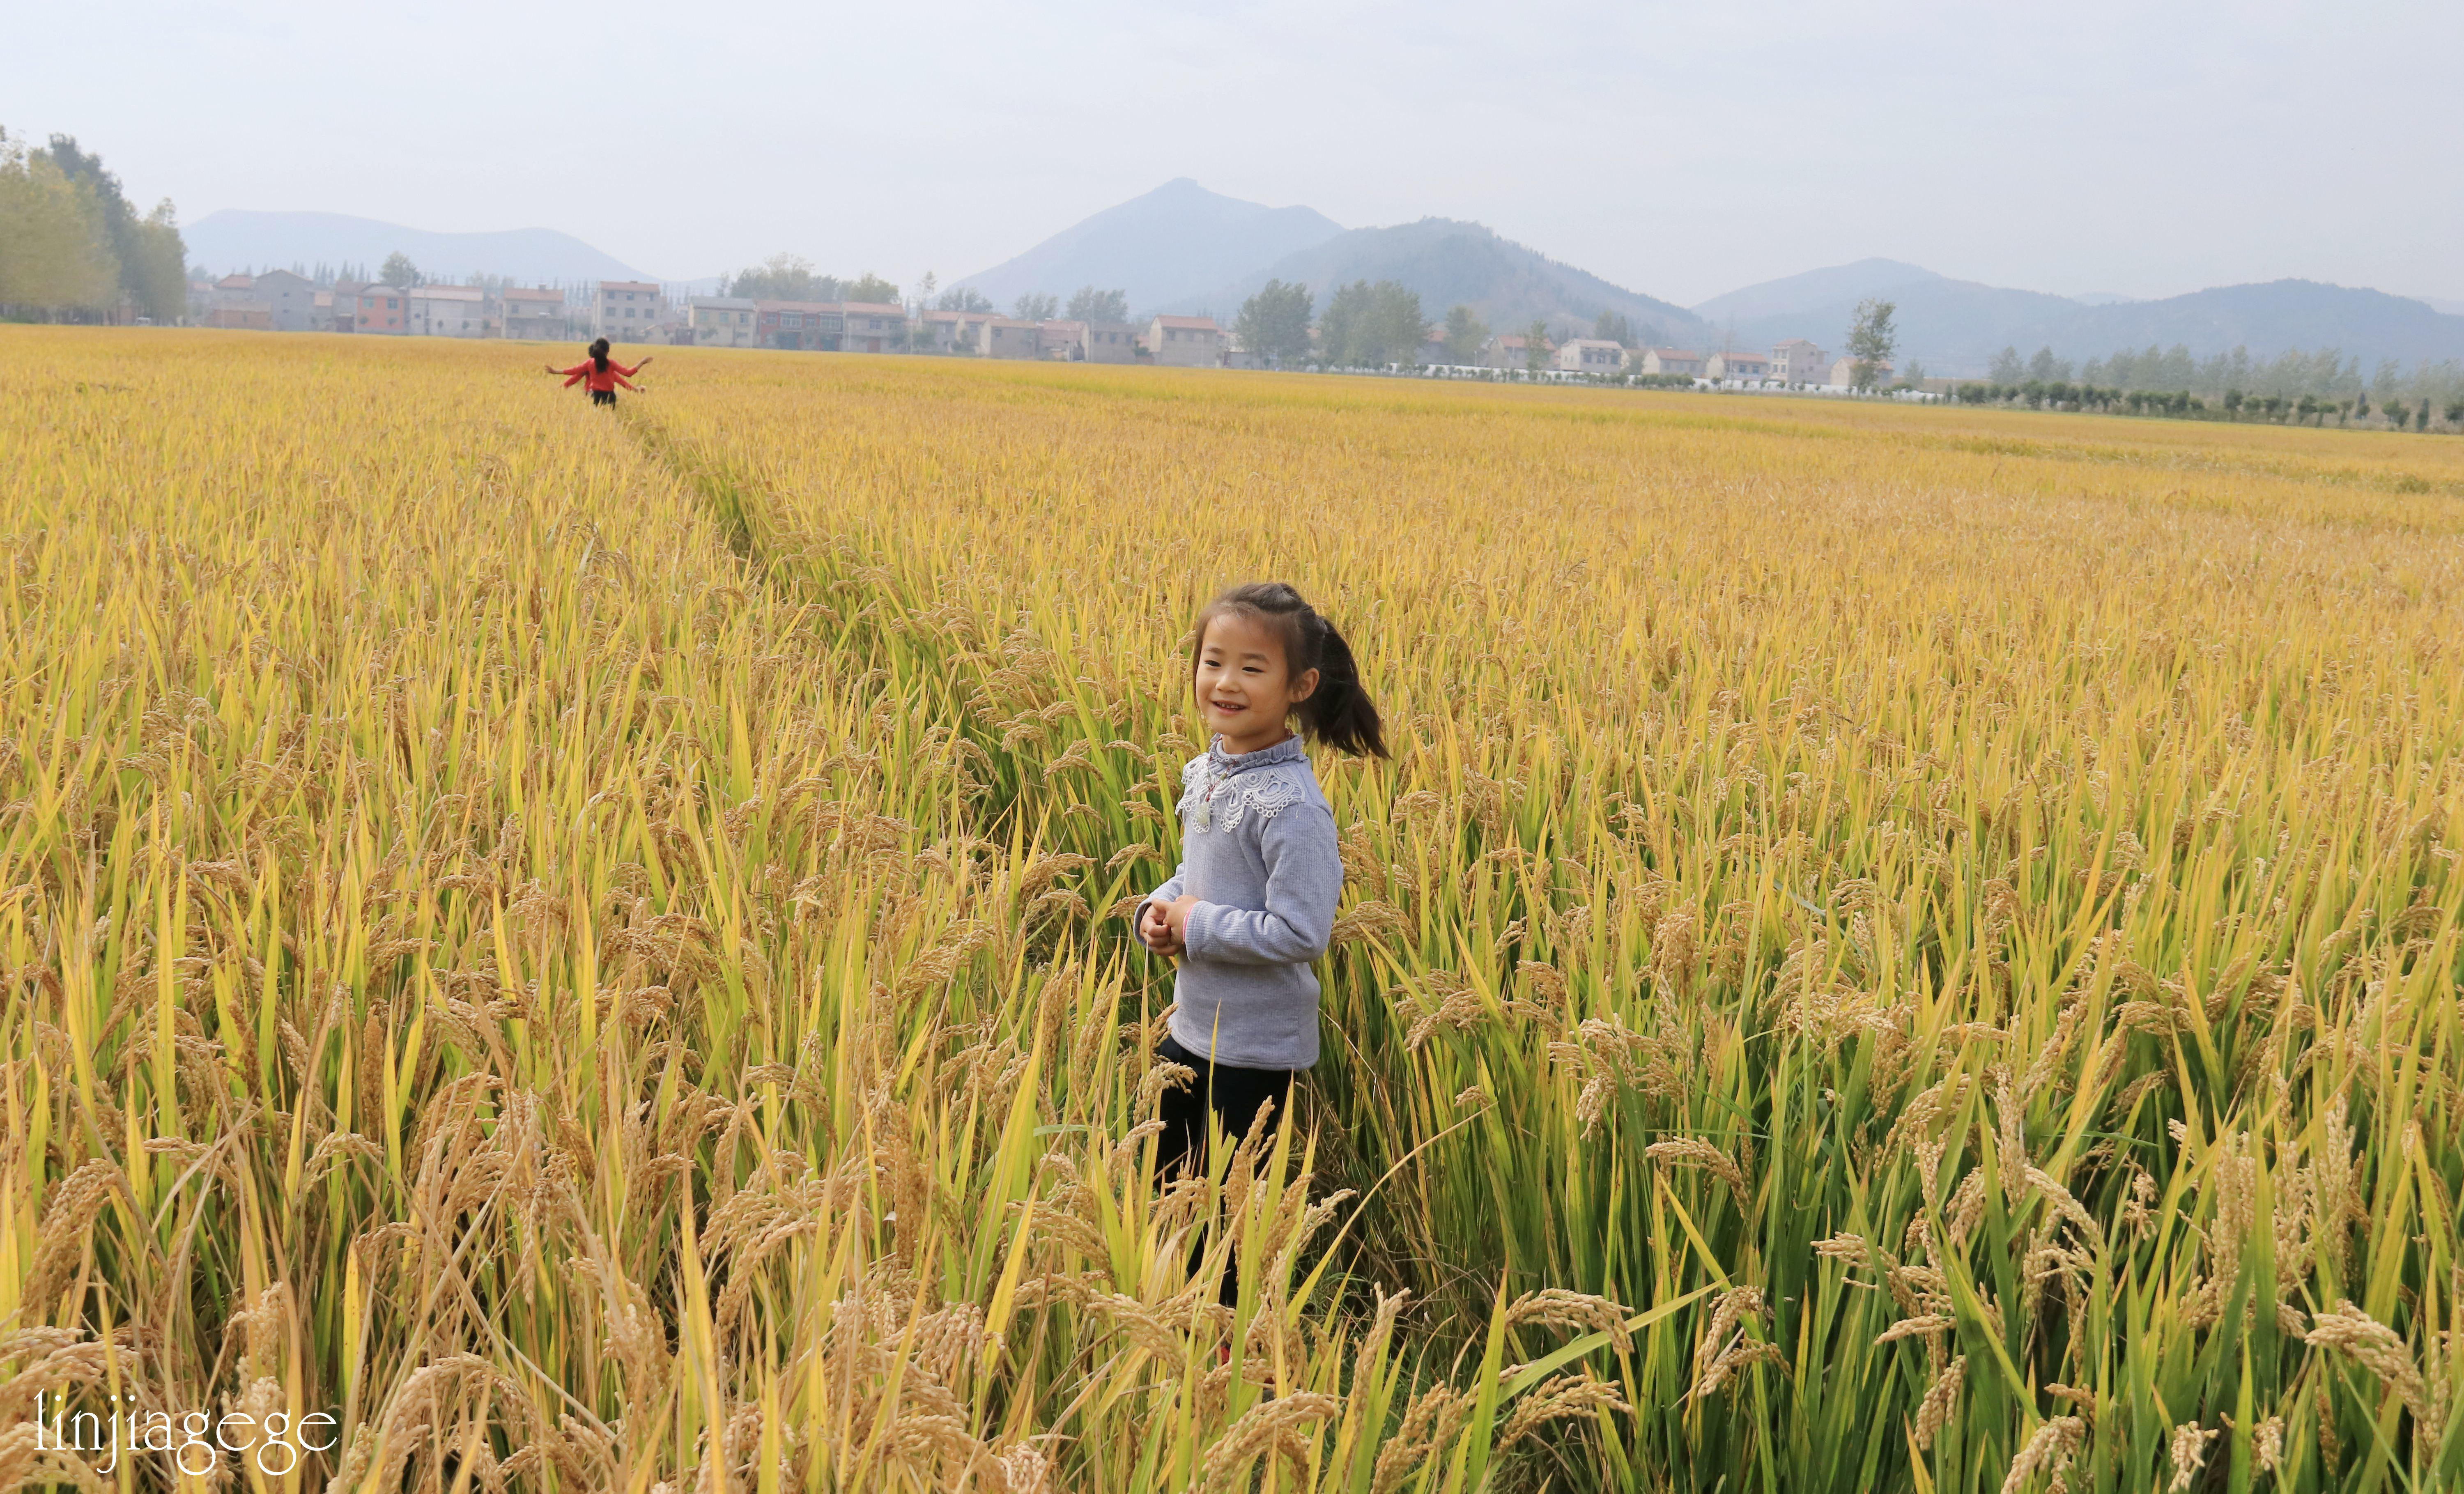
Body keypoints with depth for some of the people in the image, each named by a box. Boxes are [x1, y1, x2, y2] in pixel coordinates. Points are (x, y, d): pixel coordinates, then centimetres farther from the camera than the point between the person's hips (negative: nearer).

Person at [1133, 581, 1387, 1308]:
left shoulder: (1289, 805, -25)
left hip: (1256, 1044, -9)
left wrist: (1197, 924, -19)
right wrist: (1159, 908, -3)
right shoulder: (1203, 773, 2)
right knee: (1153, 1174, 22)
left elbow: (1300, 934, -27)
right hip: (1192, 1022, 9)